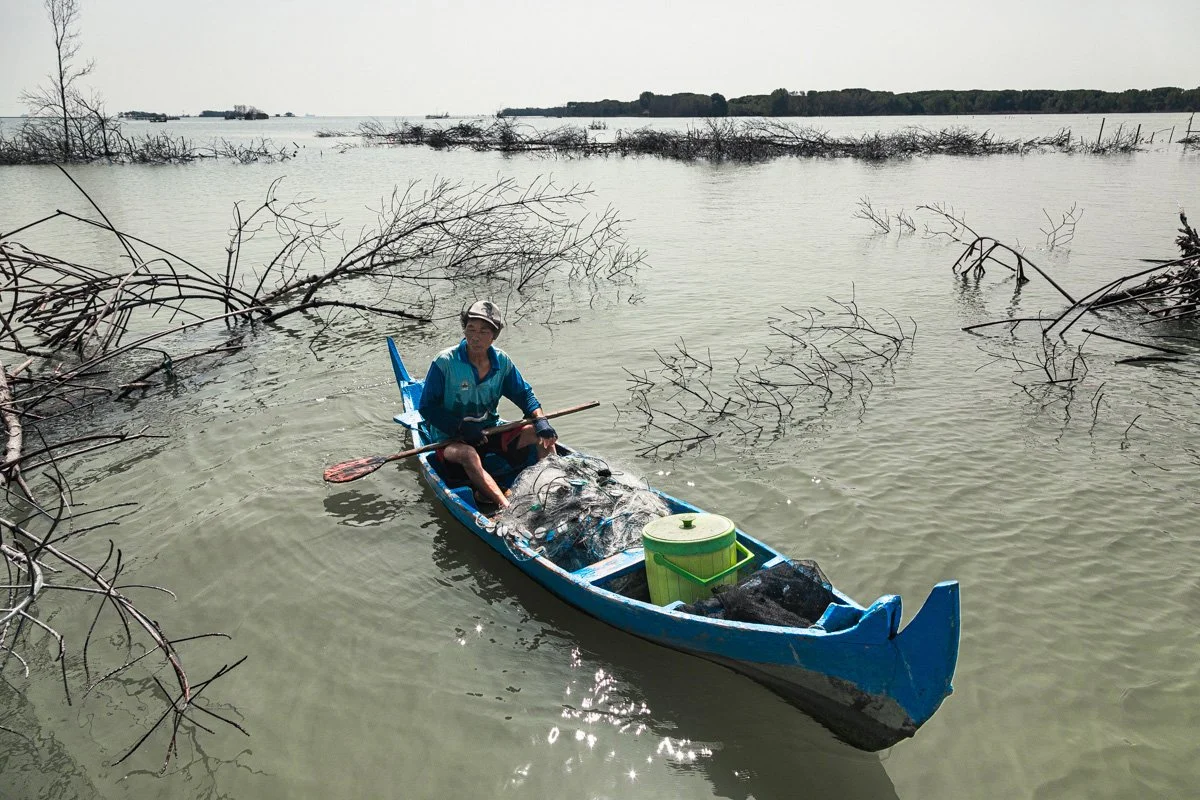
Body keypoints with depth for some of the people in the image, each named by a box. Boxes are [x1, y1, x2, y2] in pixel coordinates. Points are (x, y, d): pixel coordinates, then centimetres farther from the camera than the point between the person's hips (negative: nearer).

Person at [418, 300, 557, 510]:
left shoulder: (502, 361, 0)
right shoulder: (444, 362, -13)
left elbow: (524, 394, 8)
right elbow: (427, 407, -10)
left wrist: (540, 419, -12)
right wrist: (462, 426, -21)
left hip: (489, 432, 5)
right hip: (450, 439, -5)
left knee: (542, 435, -11)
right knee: (468, 454, -40)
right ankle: (506, 507, -54)